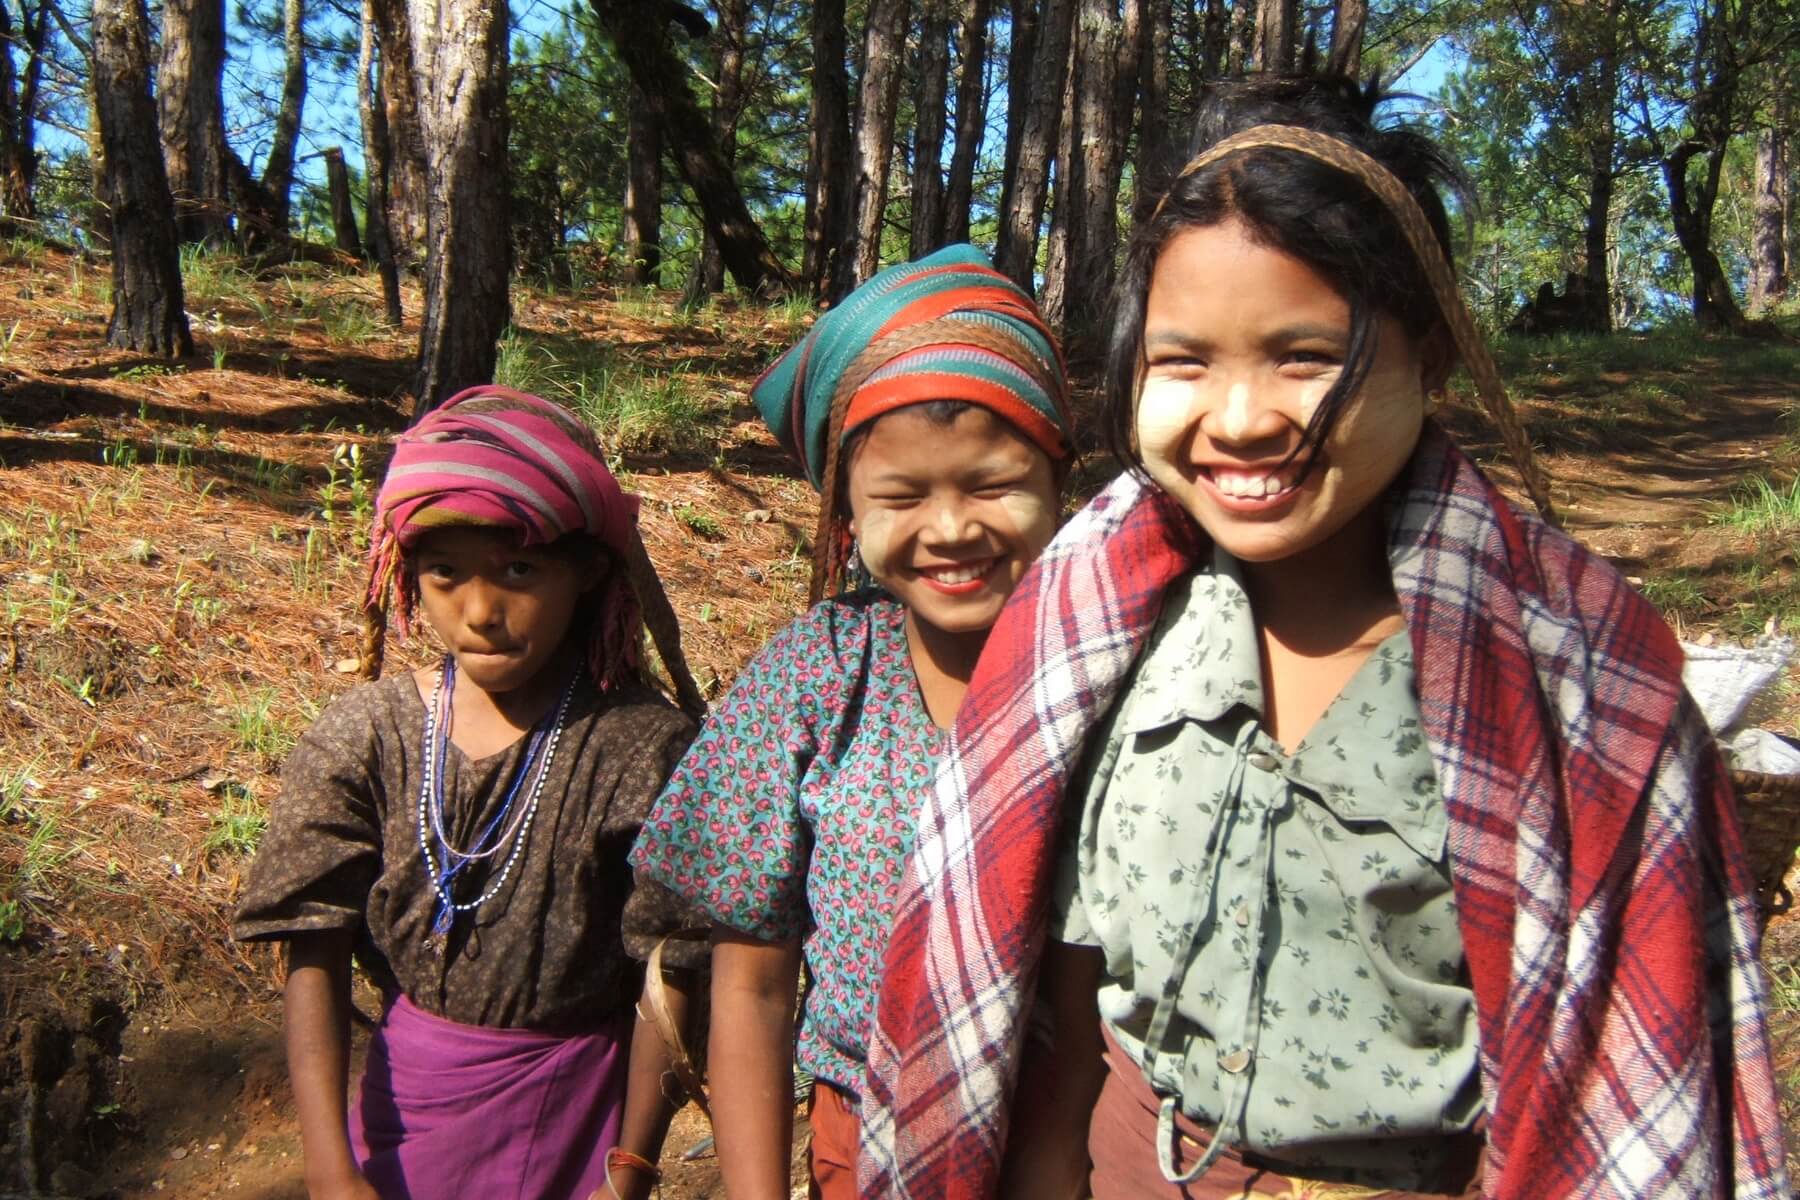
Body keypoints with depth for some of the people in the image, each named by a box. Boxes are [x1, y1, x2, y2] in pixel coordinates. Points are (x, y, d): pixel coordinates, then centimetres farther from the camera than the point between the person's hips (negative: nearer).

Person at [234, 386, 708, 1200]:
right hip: (406, 1099, 2)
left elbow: (666, 984, -13)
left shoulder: (643, 746, -18)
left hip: (573, 1114, -2)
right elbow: (315, 959, -8)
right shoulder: (365, 737, -10)